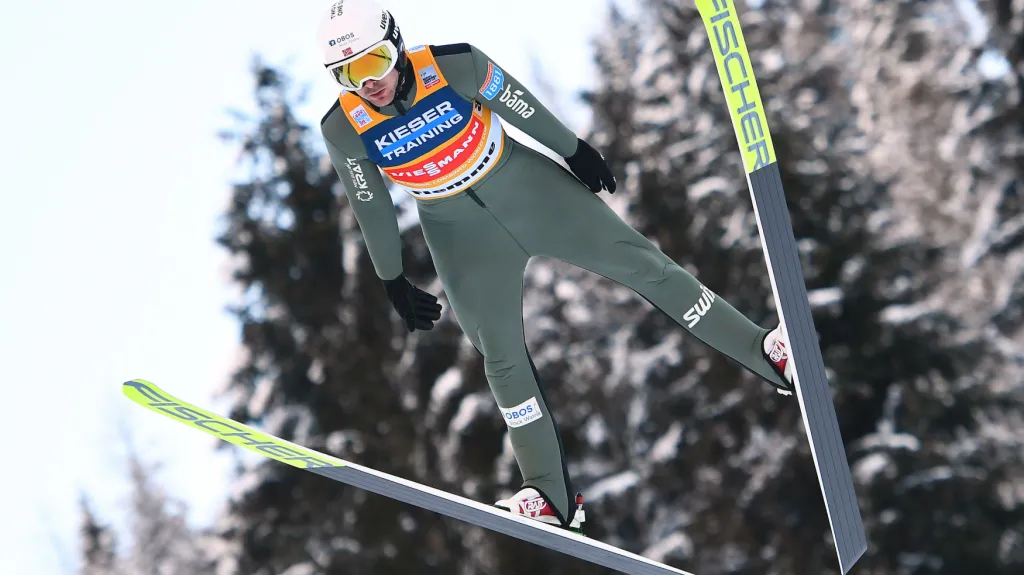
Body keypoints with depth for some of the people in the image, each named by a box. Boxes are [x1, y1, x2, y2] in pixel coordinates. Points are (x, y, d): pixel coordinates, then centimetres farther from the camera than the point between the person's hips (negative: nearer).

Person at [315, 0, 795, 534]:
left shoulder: (453, 66, -25)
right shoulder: (344, 129, -19)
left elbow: (519, 105, -9)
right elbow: (371, 209, -5)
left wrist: (574, 152, 3)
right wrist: (394, 283, 4)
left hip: (525, 186, -1)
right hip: (459, 233, 1)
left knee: (637, 261, -1)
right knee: (502, 356, 3)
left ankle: (763, 350, 10)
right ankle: (551, 497, 12)